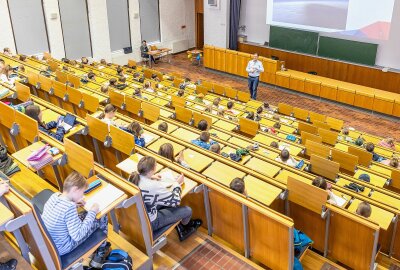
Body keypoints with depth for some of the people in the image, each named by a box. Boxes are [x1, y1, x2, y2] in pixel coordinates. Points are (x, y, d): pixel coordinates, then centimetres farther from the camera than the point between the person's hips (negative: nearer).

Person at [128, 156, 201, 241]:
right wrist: (177, 183, -5)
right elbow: (175, 201, -19)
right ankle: (184, 225, 38)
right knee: (187, 210, 3)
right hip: (149, 223, -8)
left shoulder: (132, 177, -14)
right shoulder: (154, 187, -35)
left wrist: (150, 178, 9)